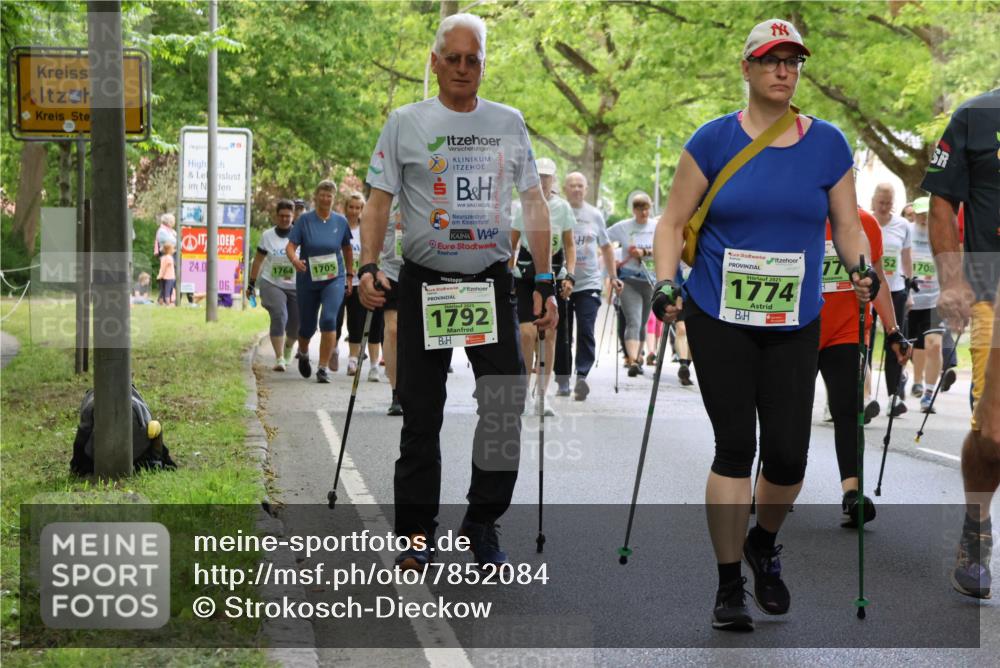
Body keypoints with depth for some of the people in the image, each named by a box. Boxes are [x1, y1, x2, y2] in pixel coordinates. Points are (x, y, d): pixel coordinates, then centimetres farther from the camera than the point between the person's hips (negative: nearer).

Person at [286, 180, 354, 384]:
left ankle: (323, 368, -15)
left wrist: (349, 275, 14)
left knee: (329, 319, -21)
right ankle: (303, 353, 46)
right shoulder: (304, 220, -4)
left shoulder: (340, 221, 2)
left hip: (334, 278, 0)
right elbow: (290, 246, -10)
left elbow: (347, 249, 14)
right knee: (307, 326, 11)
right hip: (307, 280, 0)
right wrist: (294, 259, -31)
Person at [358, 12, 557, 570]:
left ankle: (483, 523, 11)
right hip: (424, 284, -1)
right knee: (421, 414, 3)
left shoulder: (509, 123, 9)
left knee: (506, 407, -4)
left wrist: (545, 283, 4)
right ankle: (416, 533, 14)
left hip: (492, 283, 2)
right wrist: (369, 267, -11)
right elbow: (380, 202, 3)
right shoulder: (406, 123, 3)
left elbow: (534, 204, 10)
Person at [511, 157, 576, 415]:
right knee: (527, 332, -16)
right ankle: (528, 377, 8)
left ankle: (541, 396, 7)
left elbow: (569, 245, 6)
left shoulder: (562, 207, 3)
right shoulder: (523, 207, 2)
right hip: (526, 274, -1)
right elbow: (512, 244, 7)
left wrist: (570, 276, -5)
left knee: (549, 336, 0)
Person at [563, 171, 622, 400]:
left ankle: (582, 376, -13)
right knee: (562, 333, 6)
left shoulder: (595, 215, 9)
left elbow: (606, 247, 19)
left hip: (588, 283, 1)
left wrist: (613, 277, 15)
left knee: (586, 332, -10)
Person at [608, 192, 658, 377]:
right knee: (633, 322, -17)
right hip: (629, 280, -3)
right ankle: (633, 360, -29)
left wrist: (644, 252, -17)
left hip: (650, 279, 3)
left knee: (643, 323, 14)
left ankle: (636, 358, 29)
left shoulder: (657, 227, 5)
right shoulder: (623, 227, 0)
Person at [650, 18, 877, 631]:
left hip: (794, 325, 2)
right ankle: (730, 585, 11)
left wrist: (862, 269, -13)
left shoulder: (828, 144, 2)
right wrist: (665, 283, -12)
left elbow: (846, 225, 6)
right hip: (719, 320, -2)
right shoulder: (714, 141, -2)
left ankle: (763, 544, 30)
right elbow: (674, 221, 1)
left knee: (787, 453, -1)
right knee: (735, 447, -2)